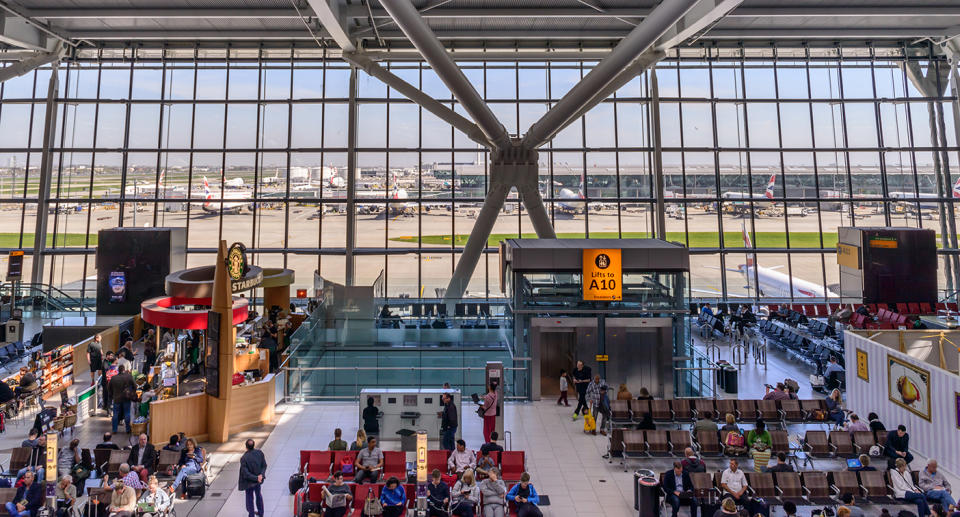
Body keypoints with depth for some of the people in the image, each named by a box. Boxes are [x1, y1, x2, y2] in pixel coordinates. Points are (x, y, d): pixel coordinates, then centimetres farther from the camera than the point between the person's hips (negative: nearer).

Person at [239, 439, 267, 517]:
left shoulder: (244, 458, -29)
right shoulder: (260, 453, -16)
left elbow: (246, 474, -26)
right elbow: (264, 465, -9)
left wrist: (256, 478, -19)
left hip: (249, 482, -4)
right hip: (258, 480, 5)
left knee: (250, 498, 18)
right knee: (258, 494, 27)